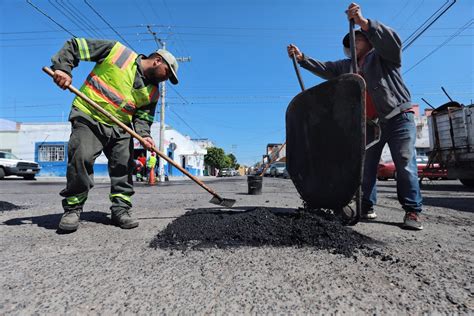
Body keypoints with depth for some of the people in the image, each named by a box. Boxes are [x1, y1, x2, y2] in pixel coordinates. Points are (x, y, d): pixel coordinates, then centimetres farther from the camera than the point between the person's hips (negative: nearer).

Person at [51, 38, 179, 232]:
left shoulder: (152, 92, 7)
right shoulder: (118, 51, -5)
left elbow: (143, 117, 5)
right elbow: (75, 46, -3)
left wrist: (143, 134, -15)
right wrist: (62, 68, -18)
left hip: (120, 128, 5)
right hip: (89, 117, -4)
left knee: (124, 166, -2)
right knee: (81, 159, -16)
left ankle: (121, 209, 11)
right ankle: (72, 209, 1)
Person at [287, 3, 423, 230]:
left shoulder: (383, 55, 6)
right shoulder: (347, 66, 21)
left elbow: (393, 41, -15)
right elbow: (324, 69, 13)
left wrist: (364, 22, -26)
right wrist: (301, 58, 2)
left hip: (399, 118, -5)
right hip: (368, 124, 5)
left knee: (405, 164, -9)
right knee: (365, 167, 2)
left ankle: (412, 211, -3)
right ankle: (367, 207, 9)